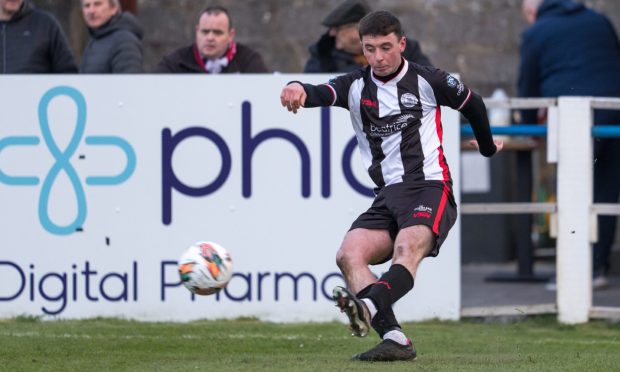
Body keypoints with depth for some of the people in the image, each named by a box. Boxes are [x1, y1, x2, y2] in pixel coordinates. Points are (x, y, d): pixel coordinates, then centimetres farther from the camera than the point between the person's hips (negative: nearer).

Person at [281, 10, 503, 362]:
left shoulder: (427, 81, 5)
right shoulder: (356, 86, 10)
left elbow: (472, 103, 23)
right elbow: (323, 94, -12)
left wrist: (488, 146, 39)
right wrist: (300, 89, -37)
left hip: (430, 187, -4)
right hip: (387, 197, 4)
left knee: (408, 247, -34)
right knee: (349, 254, -22)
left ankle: (370, 306, -61)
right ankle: (395, 339, -33)